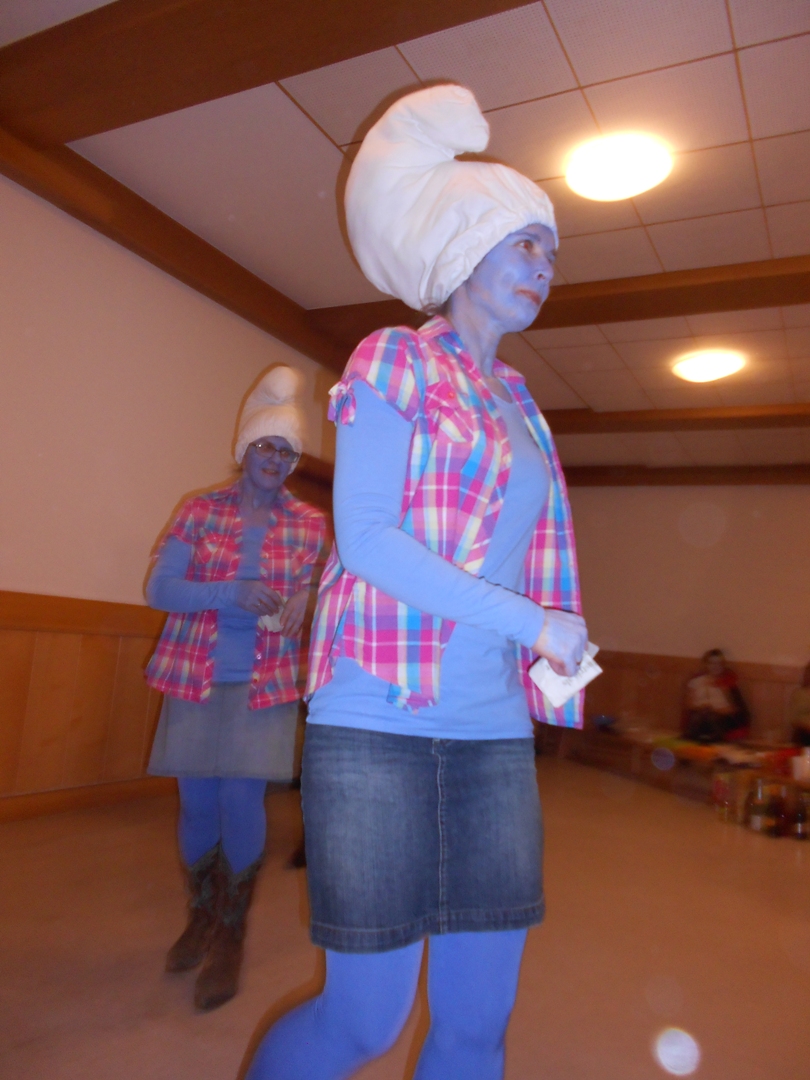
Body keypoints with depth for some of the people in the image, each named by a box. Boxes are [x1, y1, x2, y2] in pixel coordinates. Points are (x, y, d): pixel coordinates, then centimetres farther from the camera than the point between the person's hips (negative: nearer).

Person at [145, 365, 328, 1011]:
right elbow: (159, 588, -4)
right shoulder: (202, 512, 1)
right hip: (195, 680, 1)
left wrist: (308, 598, -15)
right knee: (197, 799, 8)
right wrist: (230, 594, -20)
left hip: (265, 685, -1)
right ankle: (201, 917, 34)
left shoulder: (310, 526, 2)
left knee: (242, 798, -7)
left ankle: (230, 938, 15)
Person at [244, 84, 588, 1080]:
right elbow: (364, 536, -12)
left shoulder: (520, 410, 17)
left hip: (493, 735, 6)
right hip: (378, 721, -6)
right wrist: (531, 623, -12)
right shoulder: (395, 363, 0)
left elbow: (523, 566, 14)